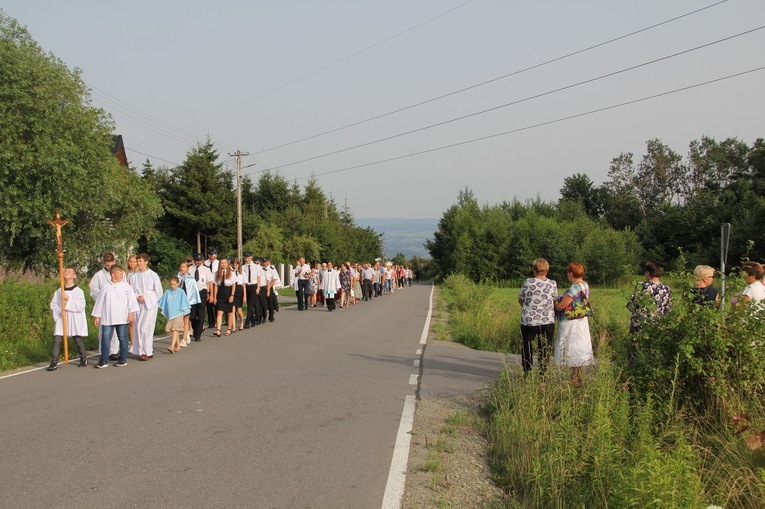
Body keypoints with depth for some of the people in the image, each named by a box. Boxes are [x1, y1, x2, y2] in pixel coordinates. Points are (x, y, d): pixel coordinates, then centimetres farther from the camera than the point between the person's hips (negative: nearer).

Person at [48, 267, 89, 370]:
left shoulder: (78, 291, -5)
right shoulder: (58, 291, 6)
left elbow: (81, 306, -14)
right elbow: (53, 304, 7)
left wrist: (68, 299, -19)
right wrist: (59, 311, -11)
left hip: (75, 320, -3)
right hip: (61, 319, 3)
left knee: (78, 340, 7)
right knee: (57, 340, -5)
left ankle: (84, 359, 25)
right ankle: (54, 363, -2)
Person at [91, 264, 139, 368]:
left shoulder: (126, 286, 1)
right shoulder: (105, 288, 3)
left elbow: (132, 300, 0)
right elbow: (99, 302, 9)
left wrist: (131, 313, -6)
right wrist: (96, 316, 10)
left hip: (122, 319, -1)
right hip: (107, 319, 1)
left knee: (122, 338, 5)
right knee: (105, 338, 1)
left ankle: (123, 359, 15)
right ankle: (104, 360, 8)